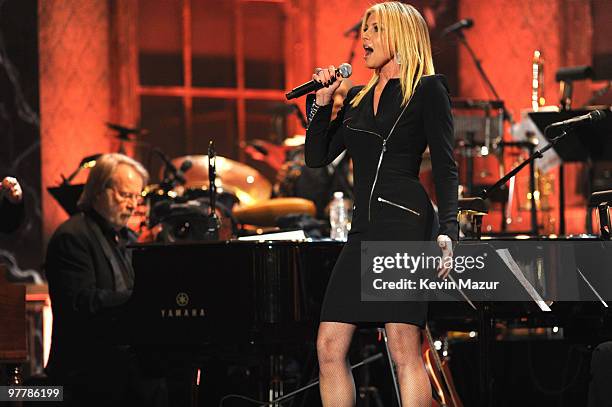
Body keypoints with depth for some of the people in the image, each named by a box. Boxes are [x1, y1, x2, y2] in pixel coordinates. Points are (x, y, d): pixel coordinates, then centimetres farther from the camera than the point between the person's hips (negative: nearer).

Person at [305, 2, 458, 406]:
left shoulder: (428, 90, 2)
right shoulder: (358, 99, 21)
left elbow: (446, 167, -4)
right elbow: (317, 157, 18)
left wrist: (448, 230, -15)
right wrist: (323, 102, 8)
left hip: (406, 221, -7)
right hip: (365, 229, 7)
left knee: (405, 349, -12)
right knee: (330, 346, 1)